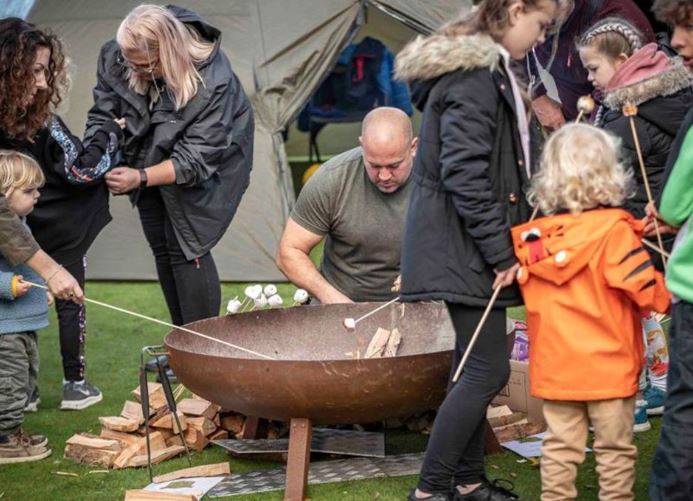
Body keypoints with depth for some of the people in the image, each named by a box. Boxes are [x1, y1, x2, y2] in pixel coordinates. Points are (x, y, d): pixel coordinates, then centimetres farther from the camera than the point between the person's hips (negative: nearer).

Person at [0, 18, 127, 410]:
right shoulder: (42, 125, -23)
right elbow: (83, 170, -17)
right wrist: (111, 132, -6)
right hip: (61, 232, -4)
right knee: (70, 304, 11)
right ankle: (74, 385, 17)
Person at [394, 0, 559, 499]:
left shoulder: (487, 70, 17)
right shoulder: (473, 76, -17)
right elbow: (464, 173, -23)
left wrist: (504, 245, 17)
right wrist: (500, 252, -20)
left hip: (474, 248, 10)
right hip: (463, 247, -10)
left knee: (476, 366, 13)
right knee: (488, 369, -10)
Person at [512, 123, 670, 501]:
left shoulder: (531, 236, -2)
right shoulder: (613, 229, -15)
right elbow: (645, 286, -17)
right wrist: (672, 299, 2)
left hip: (554, 366, 4)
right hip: (608, 366, -4)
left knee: (560, 446, 12)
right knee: (614, 448, 9)